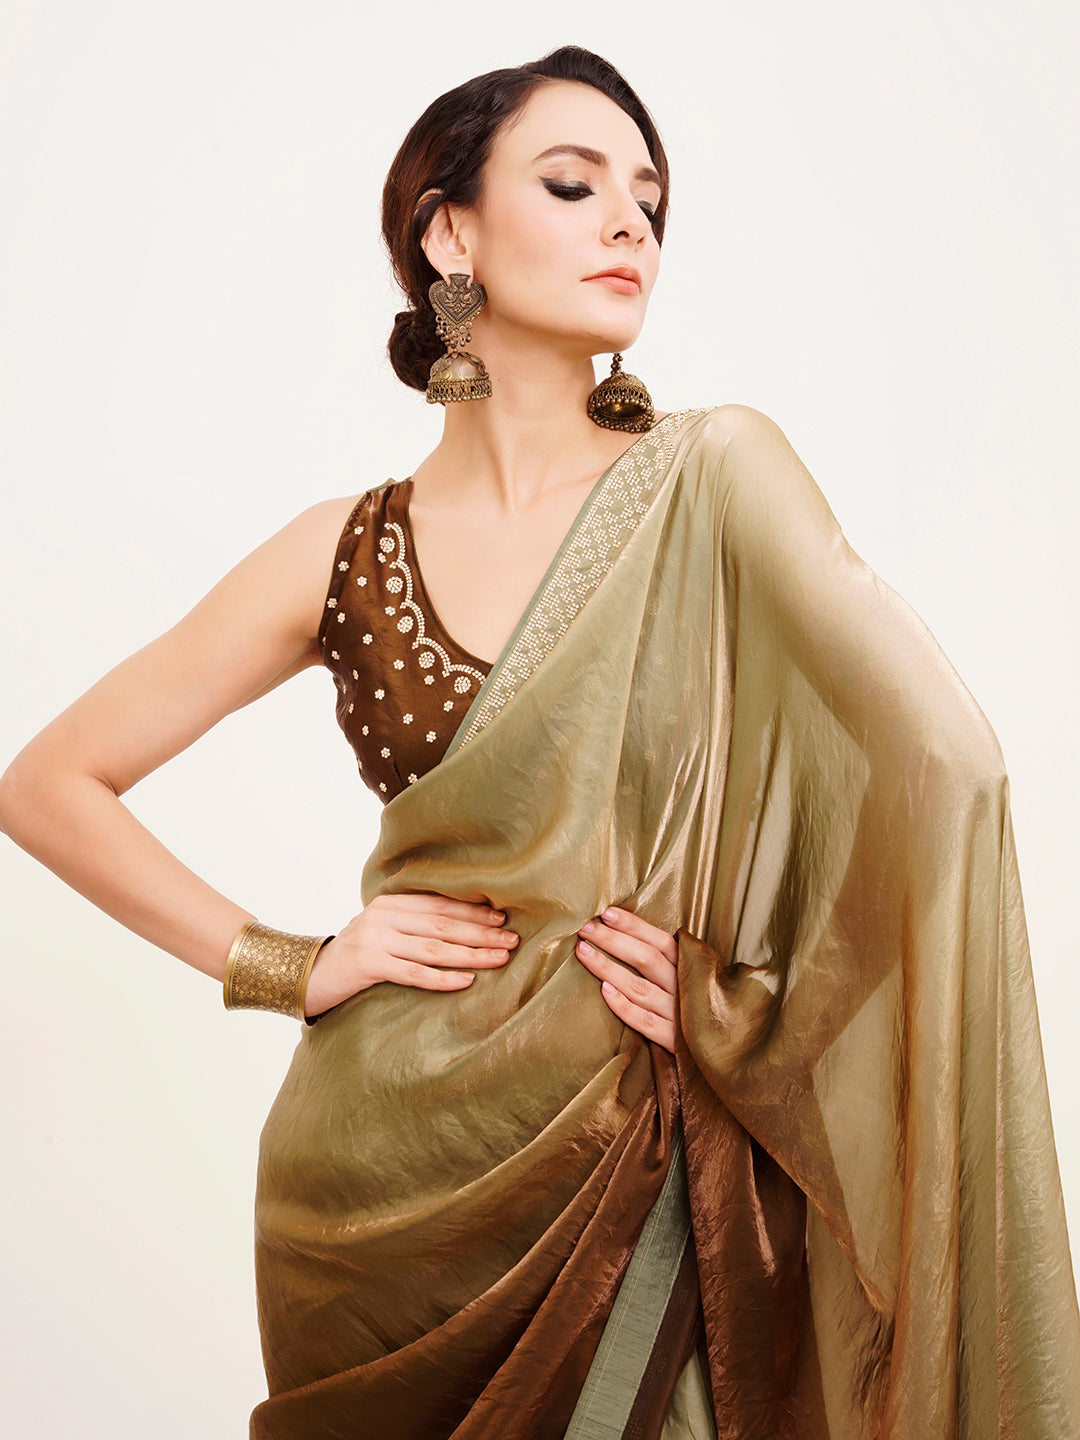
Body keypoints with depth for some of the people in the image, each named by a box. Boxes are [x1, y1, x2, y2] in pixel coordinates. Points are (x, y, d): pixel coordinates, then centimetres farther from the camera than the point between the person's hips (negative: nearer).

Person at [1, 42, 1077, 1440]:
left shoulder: (714, 474, -6)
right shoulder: (345, 556, -2)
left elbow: (949, 763, -14)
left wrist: (744, 1003, -16)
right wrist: (289, 965, -3)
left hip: (639, 1168, -1)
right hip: (392, 1166, 2)